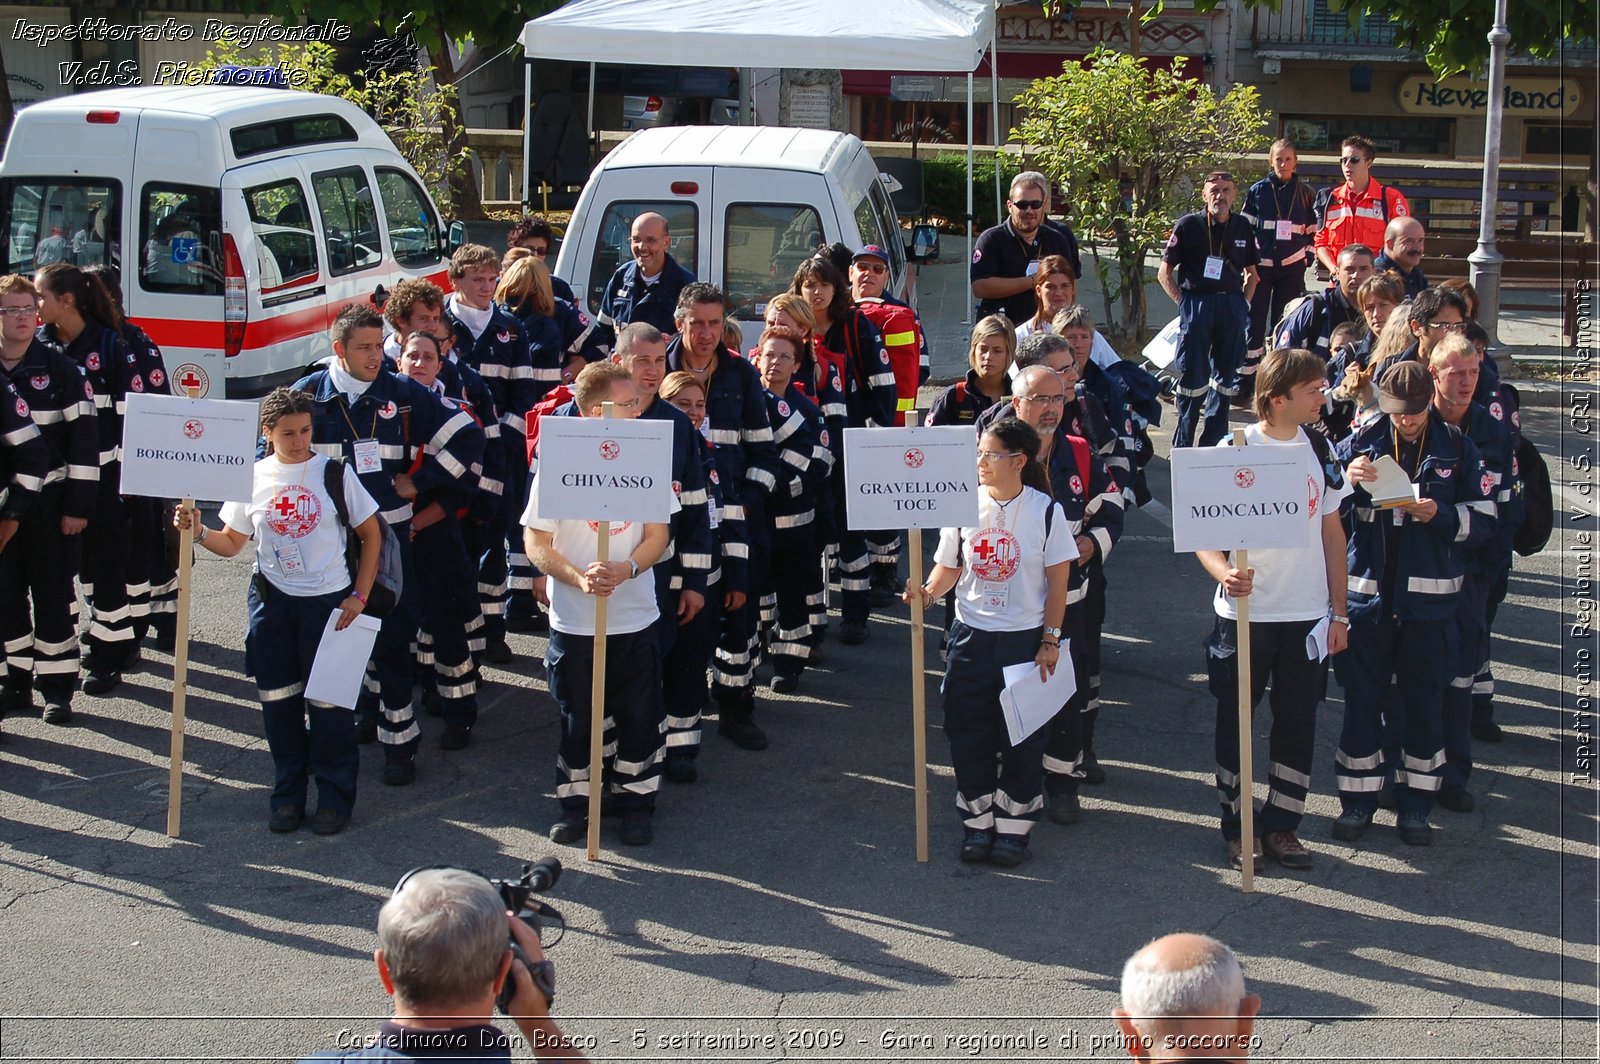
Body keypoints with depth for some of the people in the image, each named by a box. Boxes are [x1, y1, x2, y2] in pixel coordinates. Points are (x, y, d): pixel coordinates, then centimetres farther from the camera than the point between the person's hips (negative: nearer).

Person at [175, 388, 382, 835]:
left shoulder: (333, 473, -4)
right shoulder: (254, 477, 3)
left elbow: (371, 534, 1)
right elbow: (233, 543, 11)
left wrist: (359, 595, -5)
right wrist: (198, 532, -9)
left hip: (327, 600, -3)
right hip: (272, 601, 3)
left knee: (327, 700, -2)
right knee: (279, 699, 7)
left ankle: (335, 796, 10)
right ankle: (288, 794, 19)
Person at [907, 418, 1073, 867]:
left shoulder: (1046, 511, -8)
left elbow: (1058, 582, -3)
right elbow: (949, 567, 6)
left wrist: (1050, 640, -5)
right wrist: (929, 592, -14)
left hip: (1025, 639, -2)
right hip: (971, 635, 3)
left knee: (1023, 737, 4)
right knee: (969, 733, 7)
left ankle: (1013, 827, 16)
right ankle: (978, 824, 21)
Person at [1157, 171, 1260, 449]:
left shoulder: (1242, 228, 9)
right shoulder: (1188, 225, -2)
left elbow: (1251, 272, 21)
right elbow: (1164, 273, 1)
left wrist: (1244, 301, 7)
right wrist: (1183, 303, -7)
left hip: (1232, 304, 4)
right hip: (1196, 302, -4)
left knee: (1226, 375, 9)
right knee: (1193, 376, -2)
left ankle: (1214, 443, 19)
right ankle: (1183, 444, 6)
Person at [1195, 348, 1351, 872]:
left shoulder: (1320, 449, 5)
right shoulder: (1235, 450, -9)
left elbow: (1332, 530, 11)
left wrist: (1338, 611, 9)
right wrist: (1224, 572, -30)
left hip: (1307, 614, 4)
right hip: (1245, 611, -3)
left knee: (1299, 723, 7)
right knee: (1236, 720, 6)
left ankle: (1282, 825, 19)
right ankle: (1240, 826, 19)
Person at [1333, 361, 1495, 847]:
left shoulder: (1457, 448, 1)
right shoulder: (1362, 442, 1)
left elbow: (1484, 519, 1)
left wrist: (1440, 514, -17)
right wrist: (1345, 481, -17)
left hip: (1429, 600, 0)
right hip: (1367, 592, 1)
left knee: (1424, 699, 7)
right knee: (1361, 697, 5)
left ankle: (1415, 804, 19)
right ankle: (1358, 799, 18)